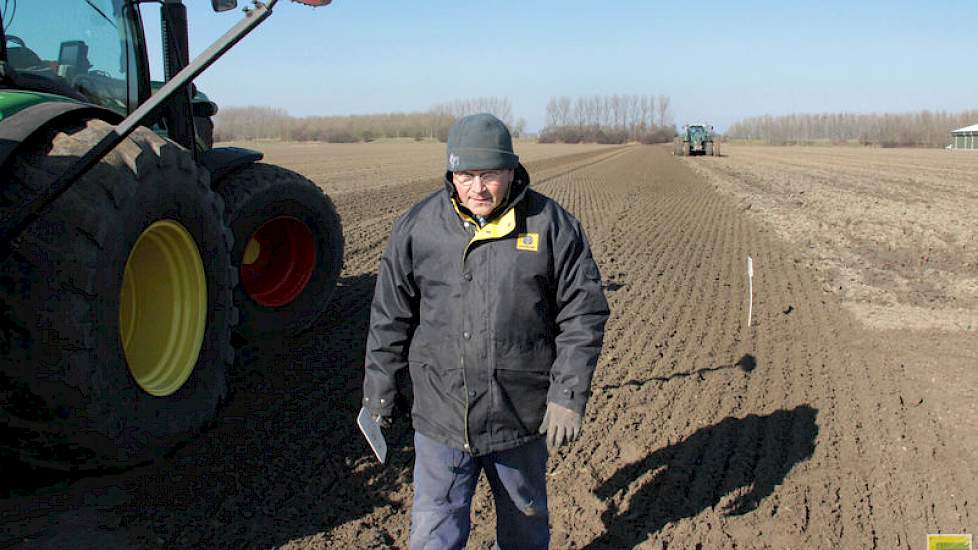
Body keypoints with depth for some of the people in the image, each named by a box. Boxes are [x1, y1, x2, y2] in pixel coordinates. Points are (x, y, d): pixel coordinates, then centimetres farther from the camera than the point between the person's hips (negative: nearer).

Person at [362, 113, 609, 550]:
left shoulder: (551, 226, -8)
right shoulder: (418, 226, -4)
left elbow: (583, 314, -5)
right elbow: (390, 315, 4)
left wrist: (569, 396, -10)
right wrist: (379, 387, 8)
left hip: (521, 414, 0)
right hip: (441, 414, 0)